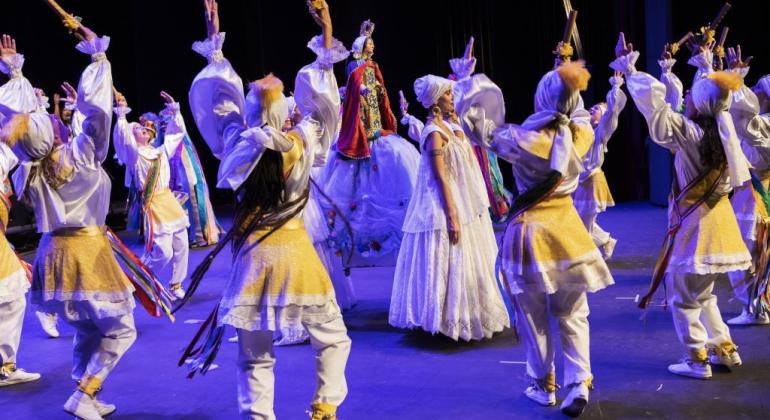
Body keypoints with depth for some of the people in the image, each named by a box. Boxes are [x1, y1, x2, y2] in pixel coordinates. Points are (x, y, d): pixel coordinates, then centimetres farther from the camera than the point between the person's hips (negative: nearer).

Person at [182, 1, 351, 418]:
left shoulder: (239, 143, -4)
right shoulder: (302, 142, -7)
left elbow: (221, 100, 10)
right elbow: (322, 104, 6)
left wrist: (215, 43, 18)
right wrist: (327, 39, 9)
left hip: (253, 254, 2)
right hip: (294, 250, -1)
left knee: (255, 355, 10)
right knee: (333, 337, 17)